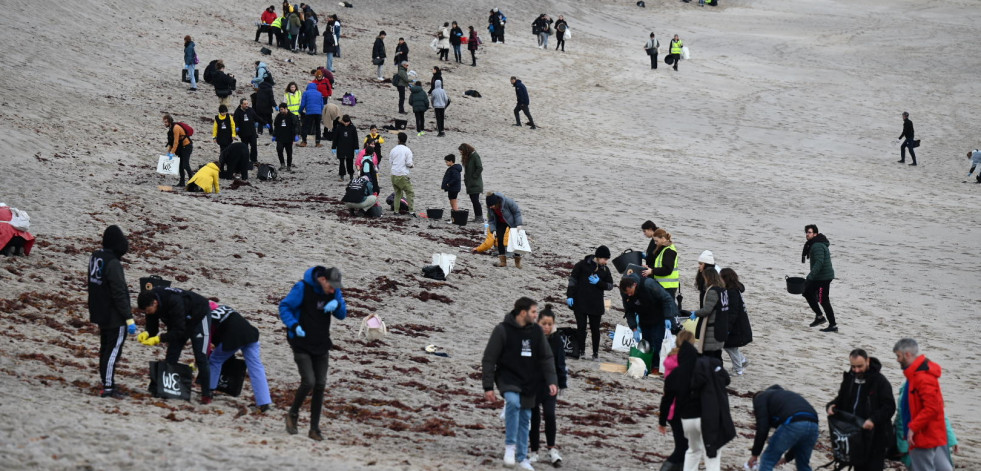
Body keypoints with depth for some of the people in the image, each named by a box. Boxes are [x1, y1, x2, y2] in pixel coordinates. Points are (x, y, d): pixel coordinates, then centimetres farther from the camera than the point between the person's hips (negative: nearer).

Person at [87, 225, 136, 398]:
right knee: (114, 350, -4)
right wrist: (129, 318, -20)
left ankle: (105, 381, 30)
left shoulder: (95, 257, 6)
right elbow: (119, 293, -23)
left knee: (106, 348, 20)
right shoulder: (113, 263, -22)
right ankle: (108, 387, -5)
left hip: (100, 313, 9)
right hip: (114, 316, -9)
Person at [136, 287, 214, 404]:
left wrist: (159, 339, -46)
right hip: (180, 321, 8)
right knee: (171, 356, 1)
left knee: (201, 358, -11)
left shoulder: (174, 302, -42)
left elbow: (179, 331, -39)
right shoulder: (151, 302, -19)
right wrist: (146, 334, -34)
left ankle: (206, 394, -7)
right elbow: (152, 328, -11)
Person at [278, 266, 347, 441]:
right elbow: (284, 307, -10)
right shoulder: (302, 288, -16)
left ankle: (315, 428, 10)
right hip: (302, 344, -5)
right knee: (308, 382, -17)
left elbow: (342, 315, 8)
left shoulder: (334, 291, 1)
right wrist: (294, 325, -25)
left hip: (321, 345, 5)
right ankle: (293, 414, 10)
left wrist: (337, 304, -15)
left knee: (320, 385, 1)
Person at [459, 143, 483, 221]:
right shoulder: (467, 157, 14)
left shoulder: (475, 156, -13)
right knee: (473, 200, 8)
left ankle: (480, 217, -10)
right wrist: (466, 179, 10)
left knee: (475, 200, -12)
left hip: (475, 184, -9)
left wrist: (474, 176, -15)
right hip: (470, 184, 9)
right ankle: (477, 217, 12)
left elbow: (480, 168, -19)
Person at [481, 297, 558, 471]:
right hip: (507, 377, -4)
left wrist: (552, 381, -8)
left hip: (529, 382, 4)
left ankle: (521, 457, 21)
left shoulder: (537, 331, 2)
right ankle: (510, 446, -20)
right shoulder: (502, 330, -10)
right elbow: (489, 359, -7)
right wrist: (488, 387, -11)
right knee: (513, 401, -31)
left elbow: (547, 358, 5)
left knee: (525, 418, 8)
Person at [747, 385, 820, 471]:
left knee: (767, 460, 8)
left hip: (792, 424, -7)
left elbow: (762, 428, 7)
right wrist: (788, 457, 46)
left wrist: (755, 454, 14)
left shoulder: (760, 397, 22)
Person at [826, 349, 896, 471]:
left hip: (875, 437, -7)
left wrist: (874, 419, -30)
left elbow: (889, 407, -16)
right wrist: (832, 406, -1)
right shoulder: (849, 378, 8)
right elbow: (842, 399, 22)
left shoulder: (880, 381, -12)